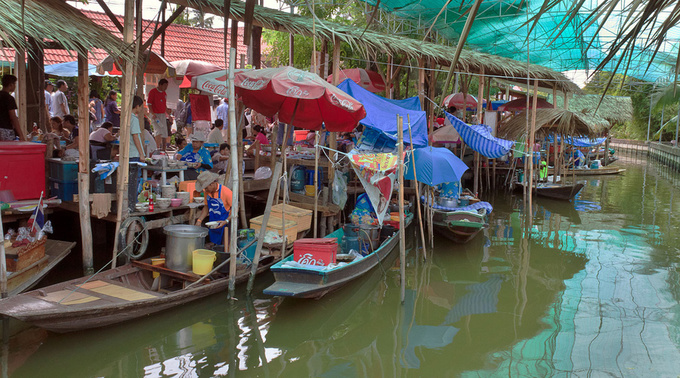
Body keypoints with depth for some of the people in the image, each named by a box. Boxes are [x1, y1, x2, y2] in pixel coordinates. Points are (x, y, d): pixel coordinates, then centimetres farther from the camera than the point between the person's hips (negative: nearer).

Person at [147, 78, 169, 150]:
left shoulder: (164, 93, 14)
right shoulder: (153, 92, -7)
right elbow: (149, 104, -10)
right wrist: (153, 114, -21)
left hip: (163, 115, 7)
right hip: (155, 114, -7)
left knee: (165, 133, 6)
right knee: (159, 131, -18)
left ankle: (163, 150, 13)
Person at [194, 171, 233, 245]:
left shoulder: (226, 192, -23)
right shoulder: (207, 191, -3)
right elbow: (206, 207, 11)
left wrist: (226, 221, -28)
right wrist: (199, 220, -3)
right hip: (212, 224, 6)